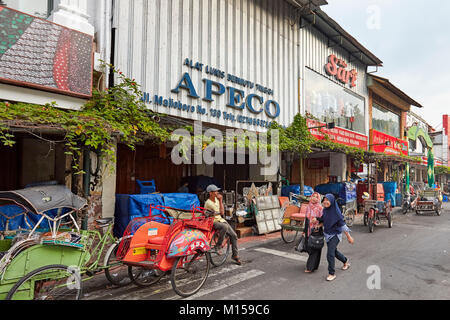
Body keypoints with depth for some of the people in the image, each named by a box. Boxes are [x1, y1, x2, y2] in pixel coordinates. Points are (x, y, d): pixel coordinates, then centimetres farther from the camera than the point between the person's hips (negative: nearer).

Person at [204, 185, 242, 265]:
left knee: (234, 235, -2)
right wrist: (220, 201, -12)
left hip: (221, 220, 8)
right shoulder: (208, 203, -18)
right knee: (225, 226, -39)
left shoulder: (216, 199, 7)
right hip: (213, 222, -8)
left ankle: (235, 255, 12)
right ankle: (217, 247, -22)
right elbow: (221, 212, -15)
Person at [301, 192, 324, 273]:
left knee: (315, 248, -4)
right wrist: (304, 231, 16)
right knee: (309, 248, 12)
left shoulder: (320, 208, -7)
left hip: (317, 231, -6)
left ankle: (311, 267, -1)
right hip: (309, 230, 6)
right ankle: (313, 265, 29)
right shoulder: (308, 207, 10)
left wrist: (317, 219, -24)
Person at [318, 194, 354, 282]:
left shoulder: (336, 212, -21)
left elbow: (342, 224, -18)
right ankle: (346, 261, 50)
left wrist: (349, 236, -14)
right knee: (334, 251, 23)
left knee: (330, 254, -12)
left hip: (335, 235, -7)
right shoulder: (325, 210, -2)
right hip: (327, 234, 7)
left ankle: (332, 273, 4)